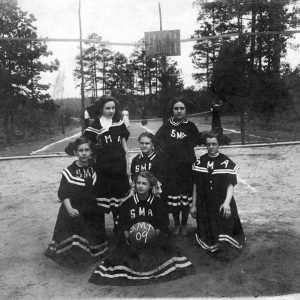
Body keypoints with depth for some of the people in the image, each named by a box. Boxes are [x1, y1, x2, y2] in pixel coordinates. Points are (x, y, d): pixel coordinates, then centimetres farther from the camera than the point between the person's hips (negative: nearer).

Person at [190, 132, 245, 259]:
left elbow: (230, 185, -9)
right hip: (204, 205, 2)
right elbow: (196, 185, 8)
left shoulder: (226, 162, -4)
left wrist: (226, 202, -24)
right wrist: (193, 205, 8)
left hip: (222, 204, -2)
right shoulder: (199, 162, 4)